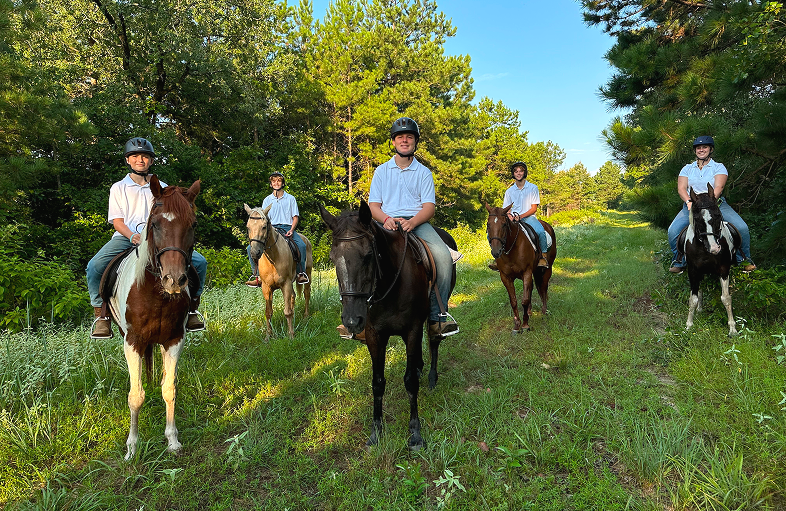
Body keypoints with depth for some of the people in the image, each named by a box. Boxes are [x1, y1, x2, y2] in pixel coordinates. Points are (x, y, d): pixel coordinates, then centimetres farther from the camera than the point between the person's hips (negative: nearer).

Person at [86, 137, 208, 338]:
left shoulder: (162, 188, 20)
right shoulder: (119, 187, 15)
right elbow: (117, 221, 5)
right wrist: (134, 236, -17)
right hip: (126, 237, -1)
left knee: (199, 262, -19)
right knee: (95, 266, -28)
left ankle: (191, 308, -4)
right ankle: (101, 314, -9)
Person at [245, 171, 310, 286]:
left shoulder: (290, 198, 12)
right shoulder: (267, 200, 16)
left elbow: (295, 217, 9)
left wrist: (291, 230, -10)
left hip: (287, 228, -2)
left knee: (301, 245, -32)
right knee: (251, 248, -17)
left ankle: (301, 273, -19)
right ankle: (256, 275, -8)